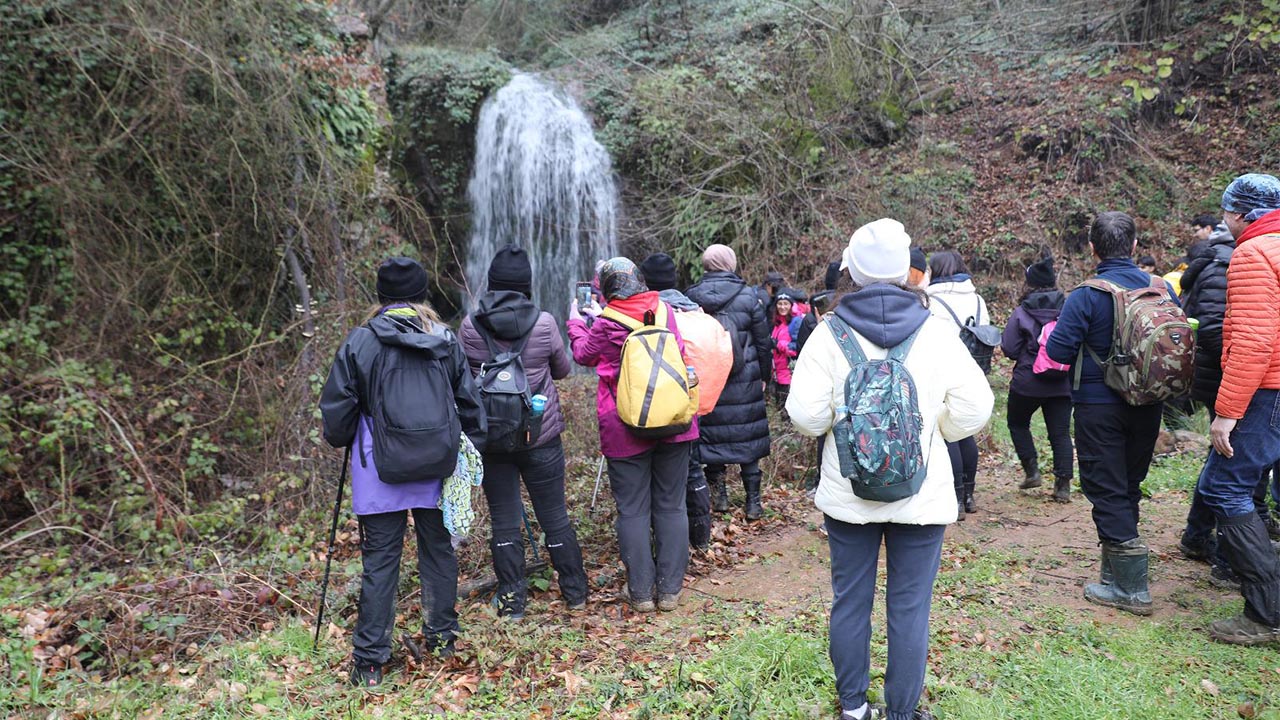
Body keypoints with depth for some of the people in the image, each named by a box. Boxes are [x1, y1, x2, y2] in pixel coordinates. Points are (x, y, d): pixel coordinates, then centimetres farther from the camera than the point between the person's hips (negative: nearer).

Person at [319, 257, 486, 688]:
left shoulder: (360, 341, -7)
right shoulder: (446, 340, 1)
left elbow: (337, 405, -1)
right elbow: (469, 402, 7)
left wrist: (338, 441, 18)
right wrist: (472, 448, 19)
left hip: (380, 470, -2)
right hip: (437, 468, 2)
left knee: (379, 560, 4)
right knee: (438, 550, 16)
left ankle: (370, 660, 9)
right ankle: (442, 638, 28)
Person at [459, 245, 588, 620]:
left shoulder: (470, 326, -7)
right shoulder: (544, 323, -10)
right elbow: (563, 369, 5)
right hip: (542, 436, 0)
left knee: (504, 521, 11)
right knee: (555, 517, 12)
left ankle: (512, 600, 19)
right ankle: (575, 592, 26)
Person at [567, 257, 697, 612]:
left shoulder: (607, 324, -10)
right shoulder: (664, 310, 0)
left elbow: (584, 355, 9)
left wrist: (576, 321, 29)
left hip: (627, 430, -3)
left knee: (633, 510, 7)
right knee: (671, 506, 10)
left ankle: (641, 591, 13)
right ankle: (670, 589, 16)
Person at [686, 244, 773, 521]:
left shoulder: (691, 297, -3)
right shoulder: (747, 296, -6)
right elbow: (763, 342, 0)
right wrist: (764, 376, 12)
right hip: (744, 383, -1)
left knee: (711, 435, 11)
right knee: (749, 437, 8)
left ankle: (718, 492, 16)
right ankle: (753, 501, 12)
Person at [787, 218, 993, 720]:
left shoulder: (829, 334, -8)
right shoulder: (935, 332, -7)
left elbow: (806, 417, -12)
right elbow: (973, 410, -5)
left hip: (847, 495, 1)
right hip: (922, 495, 0)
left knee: (850, 600, 14)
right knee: (910, 607, 10)